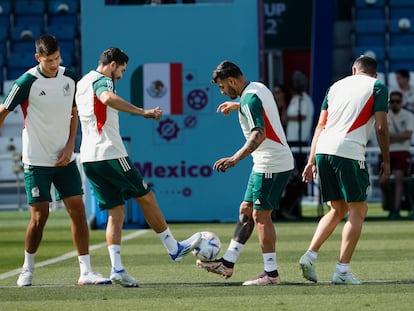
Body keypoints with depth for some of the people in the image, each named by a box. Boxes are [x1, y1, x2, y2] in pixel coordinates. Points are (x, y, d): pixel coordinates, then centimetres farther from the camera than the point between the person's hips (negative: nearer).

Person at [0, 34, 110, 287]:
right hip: (37, 160, -5)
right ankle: (28, 269, 15)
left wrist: (70, 146, 3)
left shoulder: (70, 78, 2)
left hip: (65, 159, 5)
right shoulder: (27, 82, -13)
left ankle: (86, 272, 1)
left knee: (78, 210, -2)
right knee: (40, 216, -6)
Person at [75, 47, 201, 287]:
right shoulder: (101, 81, -9)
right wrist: (143, 112, -37)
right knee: (147, 197, 5)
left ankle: (117, 268, -6)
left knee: (116, 213, 7)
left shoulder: (81, 84, 20)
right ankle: (175, 249, 14)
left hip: (89, 159, 9)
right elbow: (108, 98, -33)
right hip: (110, 154, -9)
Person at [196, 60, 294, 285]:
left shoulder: (249, 99, -19)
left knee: (260, 216, -5)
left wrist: (235, 159, -37)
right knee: (246, 210, 13)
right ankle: (227, 263, 18)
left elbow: (259, 134, -31)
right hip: (264, 165, 10)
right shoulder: (258, 88, 11)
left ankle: (271, 273, -3)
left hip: (271, 165, -10)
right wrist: (237, 106, 49)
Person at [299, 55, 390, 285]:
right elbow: (381, 127, -2)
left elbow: (321, 125, 17)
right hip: (349, 152, -6)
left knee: (337, 210, 18)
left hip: (323, 150, 6)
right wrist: (386, 161, 6)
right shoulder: (377, 87, 7)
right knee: (358, 211, 5)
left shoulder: (337, 86, 21)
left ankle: (310, 256, 4)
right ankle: (342, 270, -2)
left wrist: (312, 160, 17)